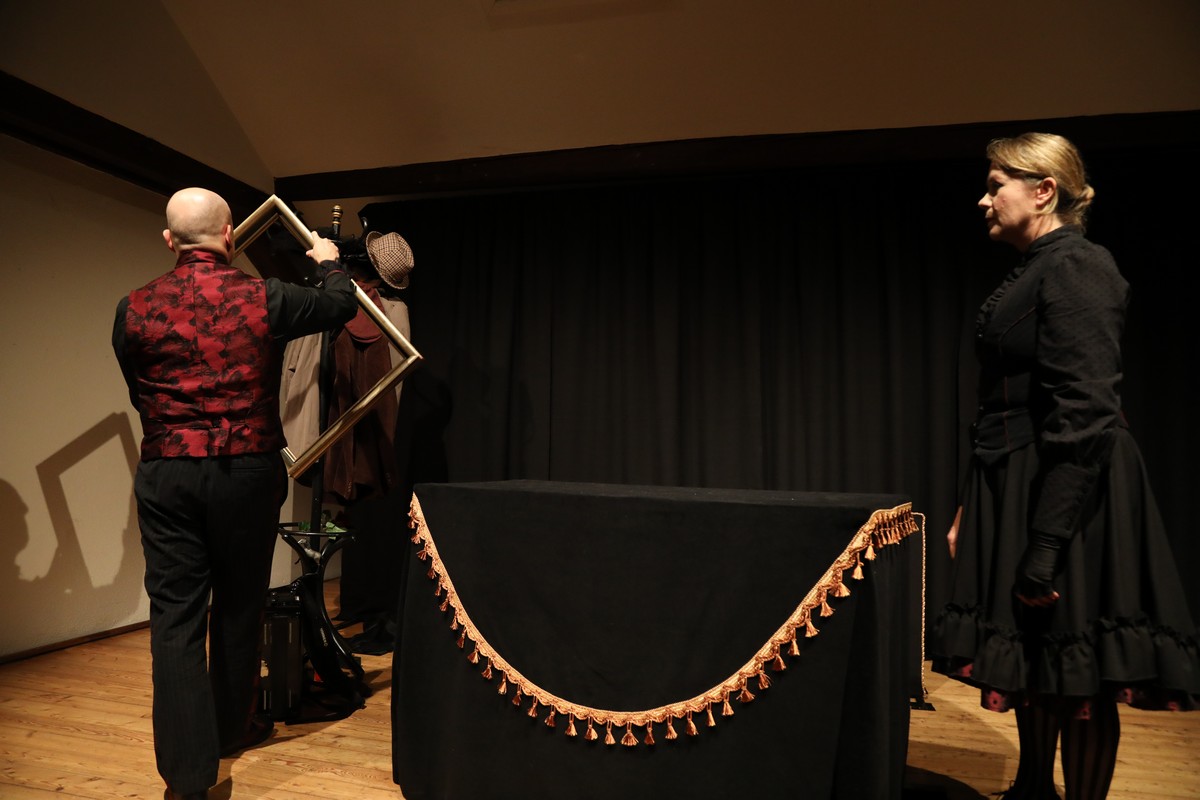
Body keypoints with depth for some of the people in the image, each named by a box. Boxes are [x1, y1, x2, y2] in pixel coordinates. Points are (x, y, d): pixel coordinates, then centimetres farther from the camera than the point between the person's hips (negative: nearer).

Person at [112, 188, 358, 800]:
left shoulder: (134, 309, 0)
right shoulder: (265, 299, -7)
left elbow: (138, 395, 13)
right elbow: (341, 305, 10)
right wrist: (329, 262, 31)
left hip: (166, 474, 1)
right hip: (247, 471, 0)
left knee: (175, 614, 5)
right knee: (239, 607, 16)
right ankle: (232, 729, 36)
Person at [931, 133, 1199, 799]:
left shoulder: (1077, 268, -14)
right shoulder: (1031, 274, 14)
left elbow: (1084, 416, -21)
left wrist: (1046, 546, -23)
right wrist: (969, 509, 16)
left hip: (1066, 491, -9)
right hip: (1014, 489, 10)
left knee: (1077, 676, 3)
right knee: (1029, 664, 20)